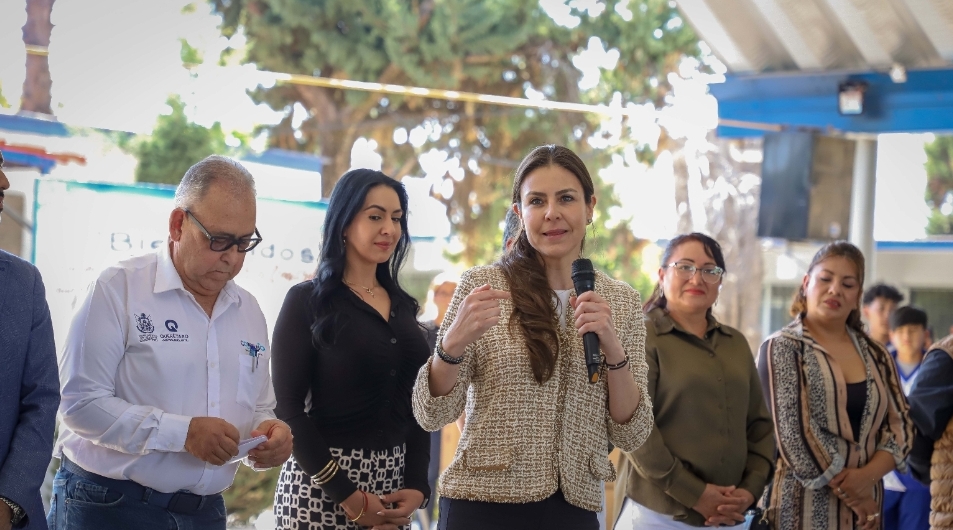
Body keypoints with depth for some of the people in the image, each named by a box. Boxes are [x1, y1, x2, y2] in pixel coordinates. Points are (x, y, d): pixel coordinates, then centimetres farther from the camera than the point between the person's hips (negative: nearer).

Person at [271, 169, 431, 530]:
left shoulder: (403, 307, 12)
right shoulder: (307, 301, -4)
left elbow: (416, 403, 12)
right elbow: (289, 408, -10)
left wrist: (417, 486, -3)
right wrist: (349, 496, -15)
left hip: (391, 485, 5)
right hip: (321, 487, -5)